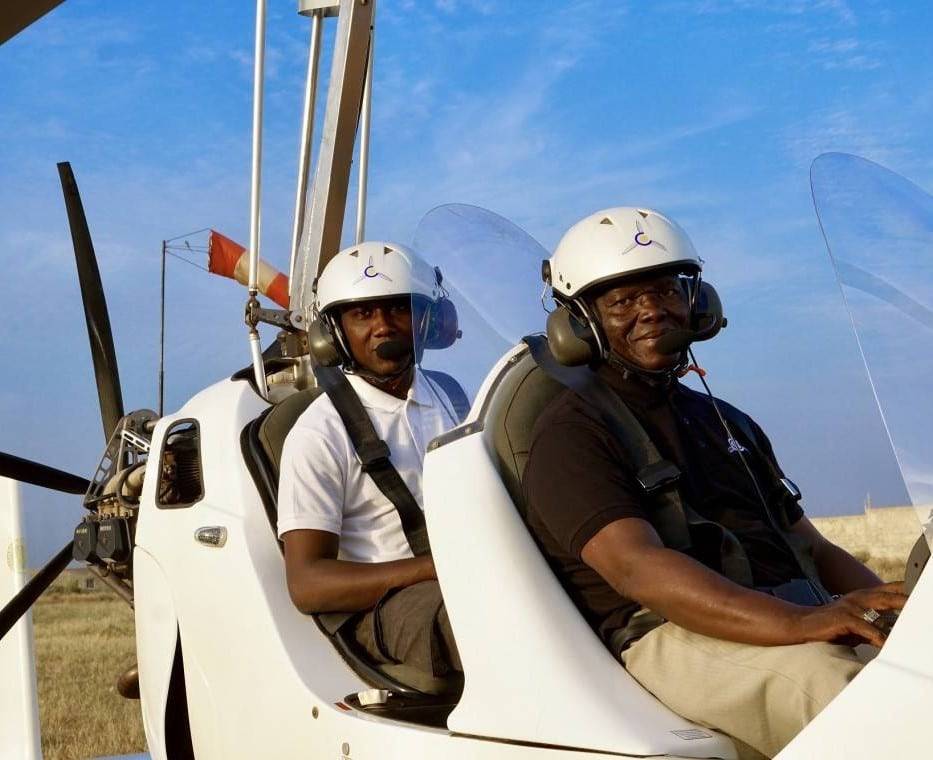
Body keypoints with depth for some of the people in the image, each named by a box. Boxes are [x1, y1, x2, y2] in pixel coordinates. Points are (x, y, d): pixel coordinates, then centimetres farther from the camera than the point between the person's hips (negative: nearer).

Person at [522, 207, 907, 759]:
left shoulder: (728, 423, 30)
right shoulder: (572, 432, 4)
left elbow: (814, 549, 27)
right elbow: (635, 567, -13)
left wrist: (897, 610, 3)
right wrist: (798, 624, -27)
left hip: (790, 617, 7)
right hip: (672, 637, -7)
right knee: (834, 680, -37)